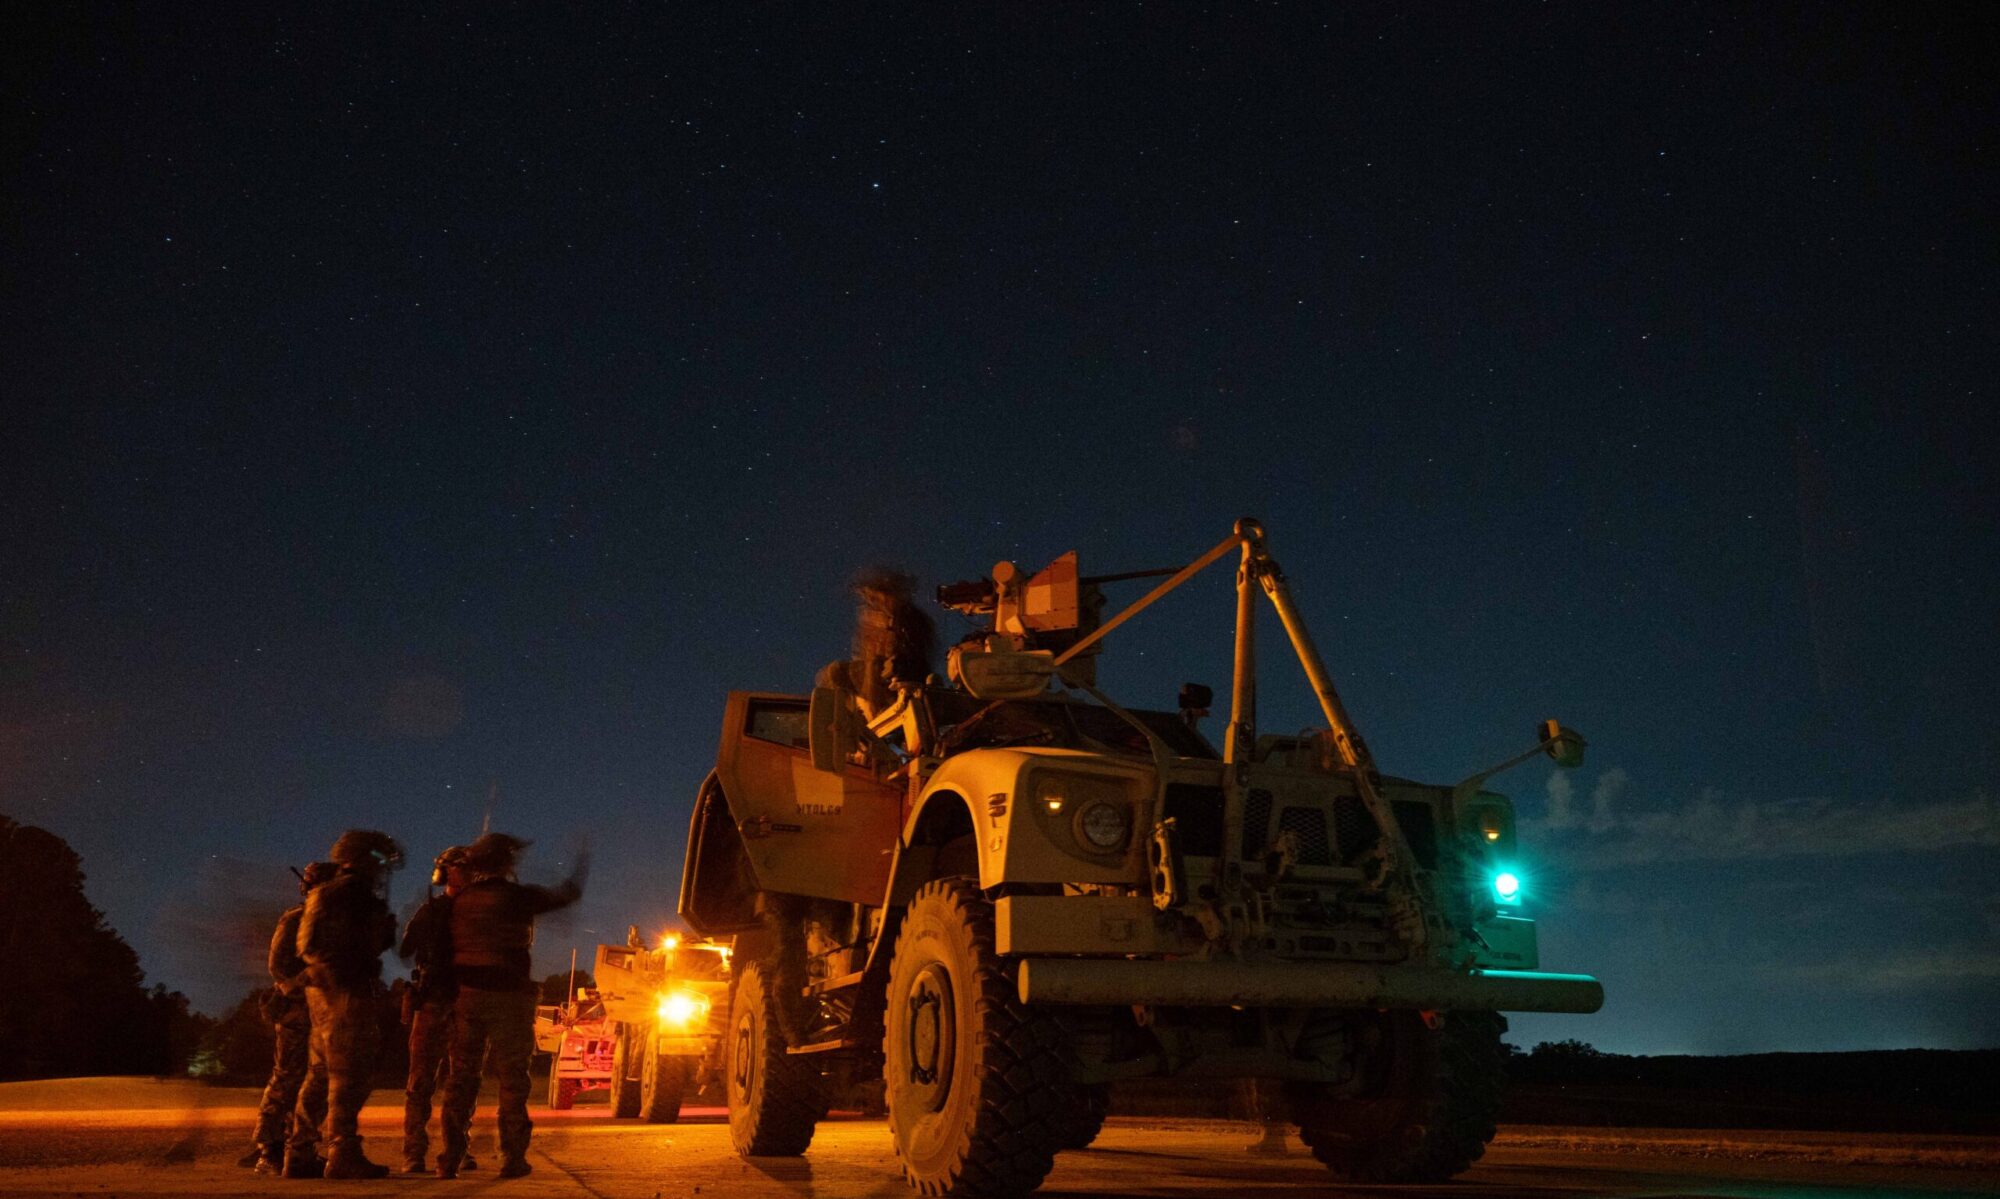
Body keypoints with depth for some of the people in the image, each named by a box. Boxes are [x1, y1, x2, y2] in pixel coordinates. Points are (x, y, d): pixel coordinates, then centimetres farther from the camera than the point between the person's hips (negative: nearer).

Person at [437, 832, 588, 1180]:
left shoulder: (459, 901, 5)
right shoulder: (517, 897, -8)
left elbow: (449, 949, 8)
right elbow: (567, 895, 2)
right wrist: (582, 864, 18)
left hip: (467, 995, 4)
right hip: (507, 997, -4)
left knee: (461, 1077, 9)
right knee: (512, 1079, 4)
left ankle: (451, 1158, 8)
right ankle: (512, 1158, 4)